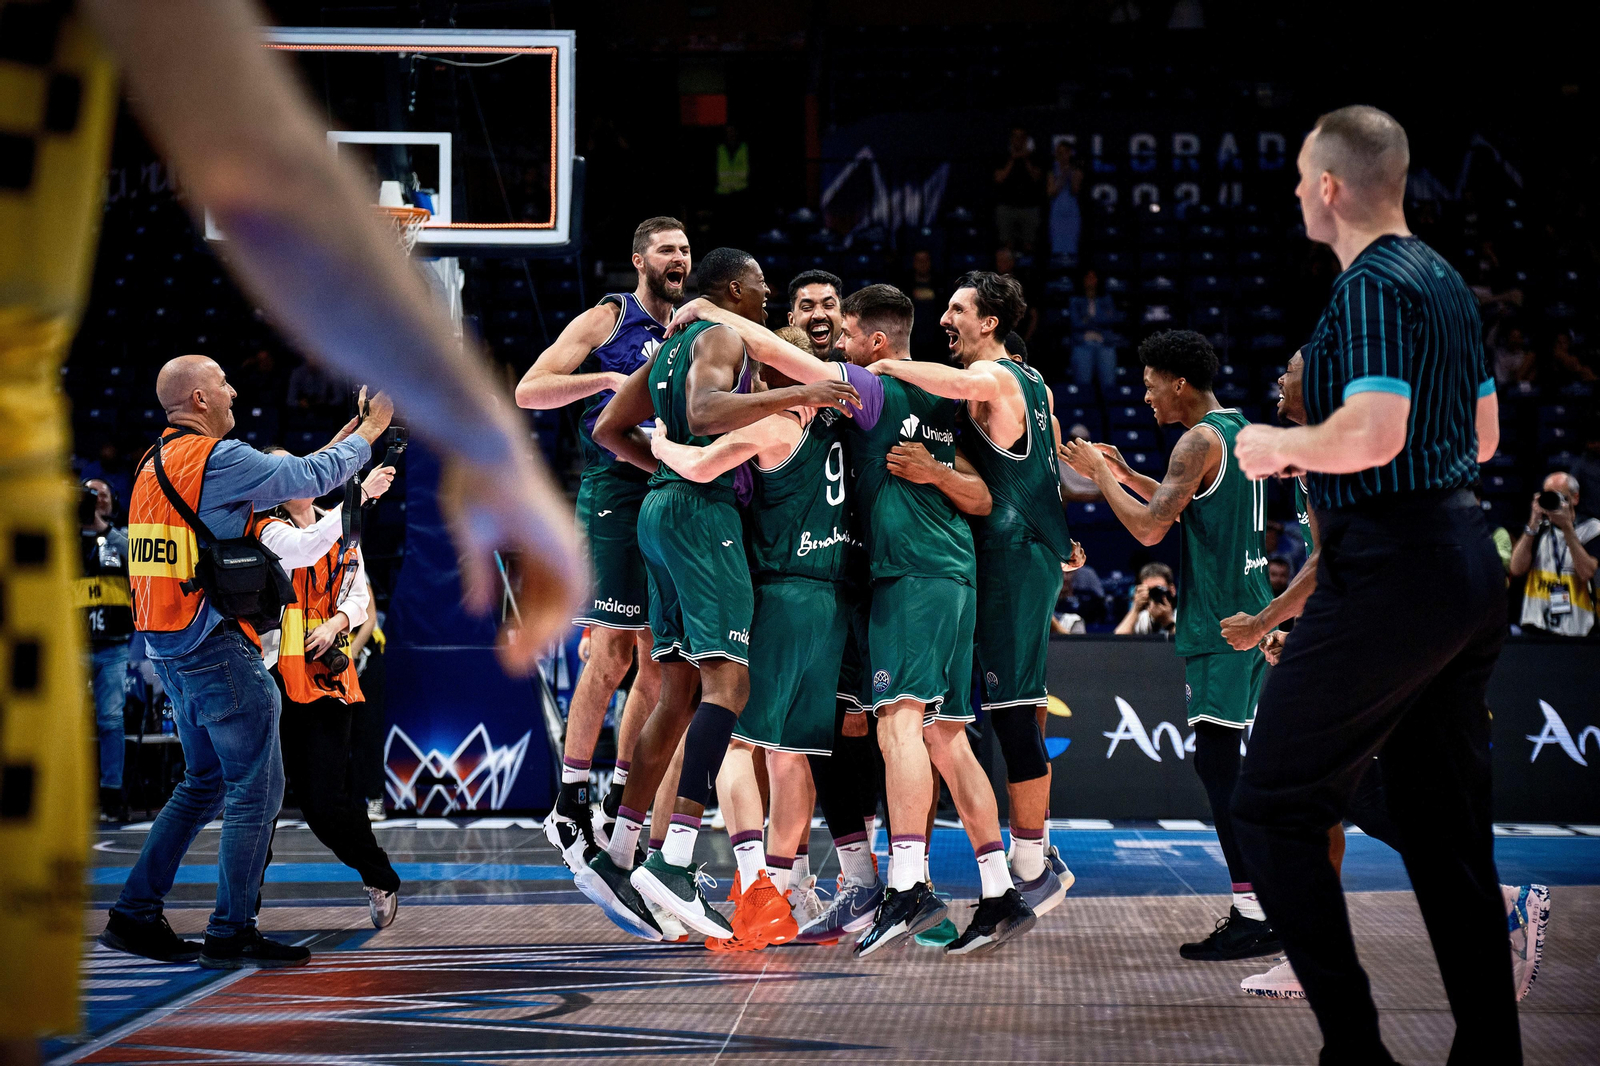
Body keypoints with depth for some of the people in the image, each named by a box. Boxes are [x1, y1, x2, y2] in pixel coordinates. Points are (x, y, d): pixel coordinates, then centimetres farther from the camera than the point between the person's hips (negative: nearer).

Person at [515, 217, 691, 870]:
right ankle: (569, 808, -5)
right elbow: (528, 391, -5)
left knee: (660, 657, 5)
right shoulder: (605, 321, 2)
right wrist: (610, 379, -14)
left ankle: (619, 808, 13)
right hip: (615, 491, -6)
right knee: (613, 650, -11)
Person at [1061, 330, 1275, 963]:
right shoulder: (1239, 431, 17)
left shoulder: (1201, 441, -14)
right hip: (1246, 614, 10)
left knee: (1219, 764, -11)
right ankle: (1257, 908, 17)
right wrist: (1125, 475, 25)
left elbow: (1149, 528, -17)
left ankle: (1255, 917, -15)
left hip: (1218, 625, -10)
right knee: (1221, 763, 14)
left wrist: (1099, 474, -5)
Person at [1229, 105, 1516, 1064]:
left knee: (1275, 808, -3)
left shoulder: (1373, 287, -13)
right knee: (1449, 831, 12)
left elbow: (1372, 435, -26)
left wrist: (1279, 443, -7)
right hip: (1469, 561, 10)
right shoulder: (1447, 281, 17)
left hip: (1392, 572, -10)